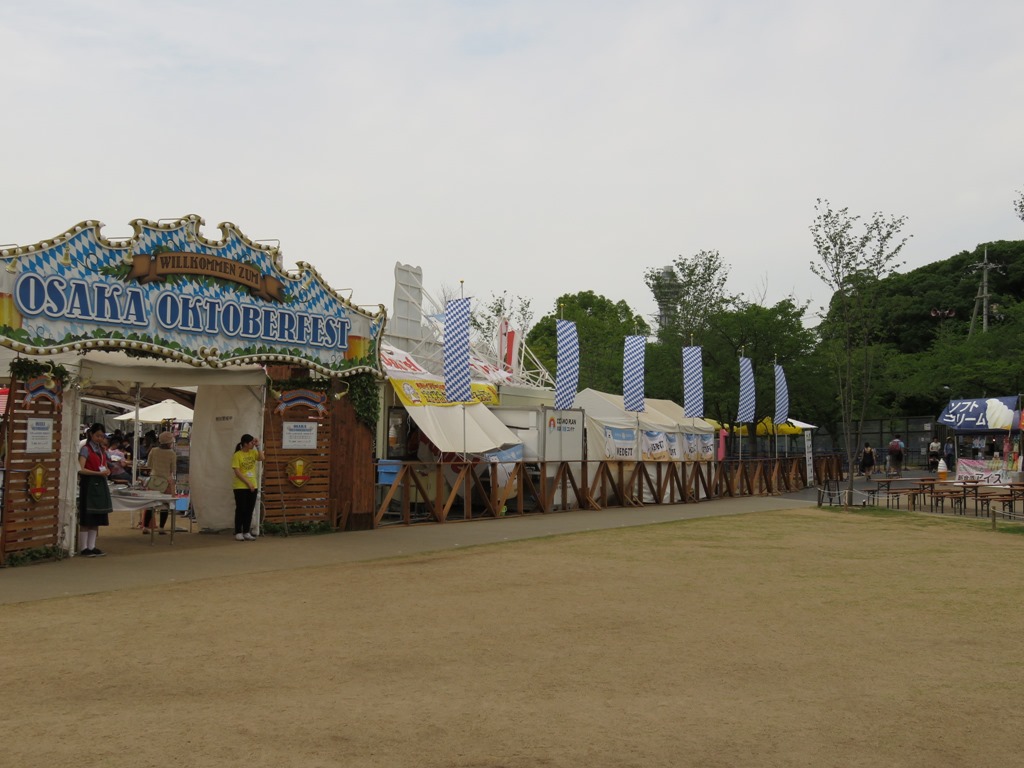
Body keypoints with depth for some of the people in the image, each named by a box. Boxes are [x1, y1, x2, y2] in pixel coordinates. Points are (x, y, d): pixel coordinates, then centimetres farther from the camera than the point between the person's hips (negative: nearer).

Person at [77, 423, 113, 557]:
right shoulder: (86, 449, -7)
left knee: (97, 518, 9)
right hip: (89, 484, -7)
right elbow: (81, 469, -17)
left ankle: (91, 547, 15)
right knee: (86, 518, -4)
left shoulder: (102, 450, 15)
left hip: (100, 484, 7)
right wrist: (98, 473, -21)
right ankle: (83, 548, 2)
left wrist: (107, 471, 2)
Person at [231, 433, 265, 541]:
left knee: (249, 510, 7)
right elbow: (237, 472, -13)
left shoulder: (253, 452, 7)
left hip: (253, 486, 5)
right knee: (241, 510, -1)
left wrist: (257, 446, -12)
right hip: (240, 487, -5)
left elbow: (261, 458, -10)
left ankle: (246, 532, 14)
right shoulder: (237, 455, -9)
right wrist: (248, 483, -15)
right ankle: (238, 533, 7)